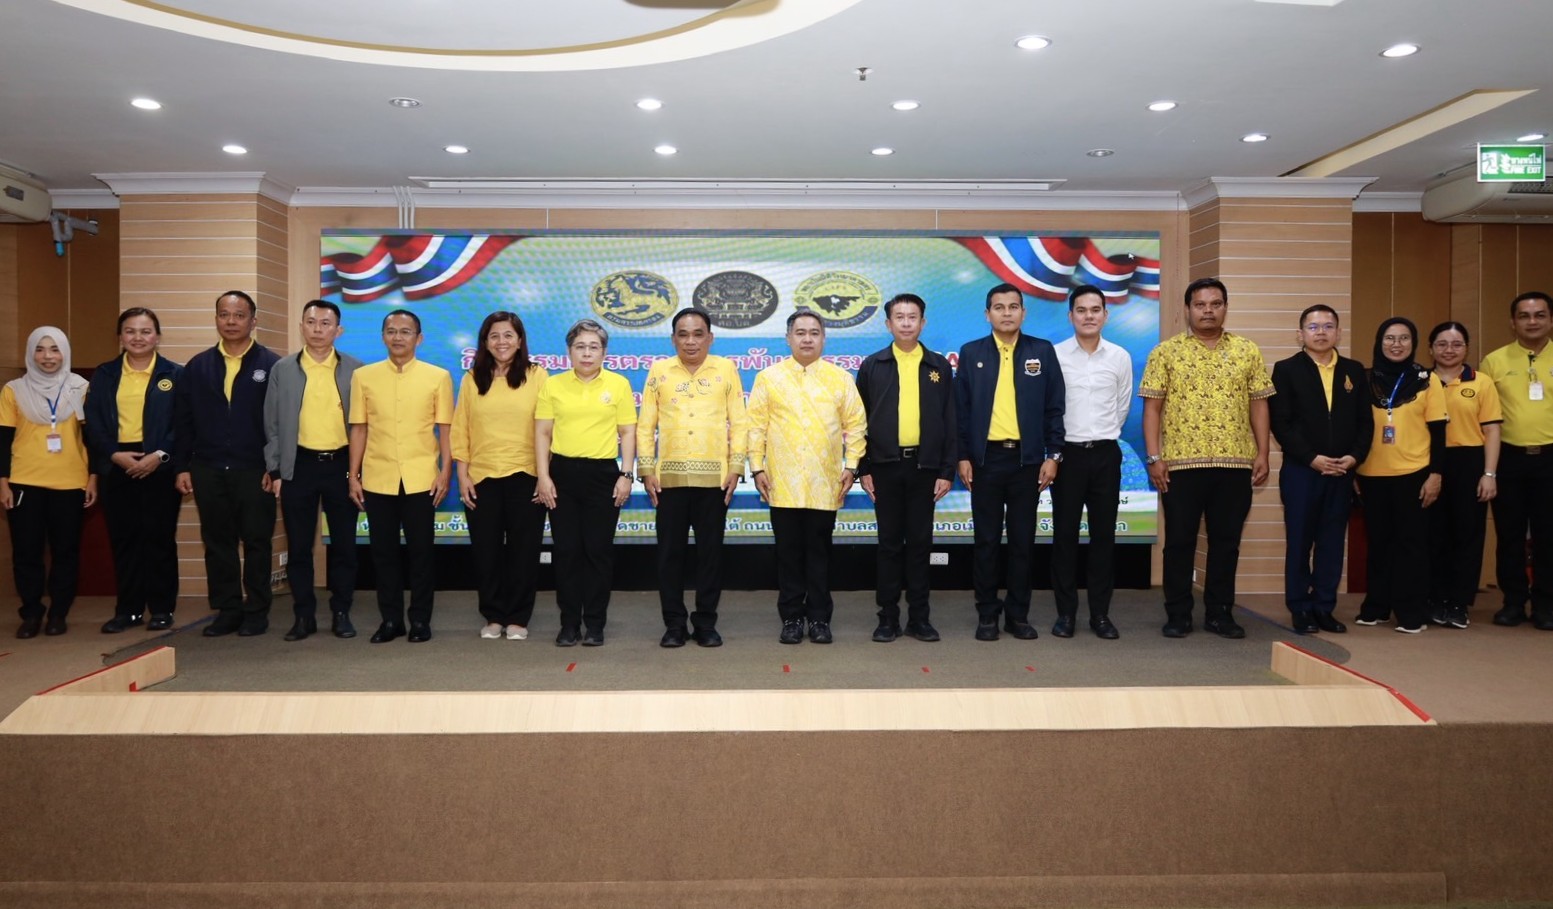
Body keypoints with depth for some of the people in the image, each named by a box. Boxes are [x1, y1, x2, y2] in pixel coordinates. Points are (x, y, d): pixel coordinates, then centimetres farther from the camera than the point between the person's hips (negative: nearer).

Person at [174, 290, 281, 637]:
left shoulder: (271, 365, -2)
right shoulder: (197, 366, 9)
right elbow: (183, 421, 9)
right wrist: (181, 467, 3)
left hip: (254, 471, -3)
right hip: (208, 471, 4)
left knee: (256, 543, 4)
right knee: (217, 543, 8)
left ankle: (256, 612, 14)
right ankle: (227, 610, 18)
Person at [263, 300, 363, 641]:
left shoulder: (355, 369, 2)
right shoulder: (283, 369, 5)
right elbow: (272, 424, 7)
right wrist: (275, 470, 1)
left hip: (341, 464, -1)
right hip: (299, 465, 1)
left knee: (344, 543, 5)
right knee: (298, 545, 5)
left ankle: (341, 613, 16)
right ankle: (304, 615, 16)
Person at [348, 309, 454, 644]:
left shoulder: (438, 376, 1)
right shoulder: (363, 376, 6)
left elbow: (445, 428, 2)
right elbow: (359, 429, 7)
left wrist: (445, 472, -5)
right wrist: (353, 476, 4)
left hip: (421, 478, -1)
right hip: (377, 479, 2)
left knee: (421, 550, 4)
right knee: (383, 550, 8)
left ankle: (420, 619, 15)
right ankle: (390, 618, 19)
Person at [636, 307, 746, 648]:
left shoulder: (726, 369, 5)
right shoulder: (659, 371, 6)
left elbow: (739, 422, 4)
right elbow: (645, 424, 6)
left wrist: (736, 467, -3)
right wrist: (646, 470, -1)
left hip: (714, 477, 0)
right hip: (670, 477, 1)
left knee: (710, 551, 5)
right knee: (670, 551, 4)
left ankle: (706, 622, 16)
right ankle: (674, 623, 15)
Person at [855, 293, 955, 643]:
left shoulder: (939, 366, 7)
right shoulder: (873, 366, 4)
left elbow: (949, 421, 5)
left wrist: (947, 470, 0)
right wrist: (863, 468, -1)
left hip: (924, 466, 1)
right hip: (885, 466, 0)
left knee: (920, 542, 6)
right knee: (889, 542, 5)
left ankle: (919, 616, 15)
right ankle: (888, 617, 13)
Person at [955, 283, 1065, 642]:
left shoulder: (1042, 351, 4)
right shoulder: (971, 353, 4)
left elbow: (1055, 407, 4)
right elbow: (961, 409, 3)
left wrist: (1053, 454, -2)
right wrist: (962, 456, -2)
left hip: (1027, 458, 1)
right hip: (986, 458, 0)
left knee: (1023, 540, 7)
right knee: (987, 540, 5)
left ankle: (1018, 614, 17)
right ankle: (987, 614, 15)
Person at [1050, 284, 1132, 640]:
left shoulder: (1120, 357, 3)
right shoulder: (1054, 355, -4)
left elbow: (1123, 406, 14)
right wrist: (1056, 445, 6)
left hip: (1106, 453, 2)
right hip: (1067, 452, -2)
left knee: (1104, 534, 5)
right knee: (1065, 533, 2)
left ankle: (1100, 613, 13)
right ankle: (1065, 612, 11)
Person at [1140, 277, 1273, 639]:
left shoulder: (1248, 351, 8)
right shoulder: (1166, 351, 1)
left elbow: (1258, 404, 9)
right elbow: (1152, 406, -2)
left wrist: (1262, 454, 2)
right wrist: (1154, 456, -9)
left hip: (1236, 463, 2)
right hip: (1182, 462, -2)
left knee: (1226, 542, 9)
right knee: (1179, 541, 4)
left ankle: (1219, 613, 20)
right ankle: (1178, 615, 14)